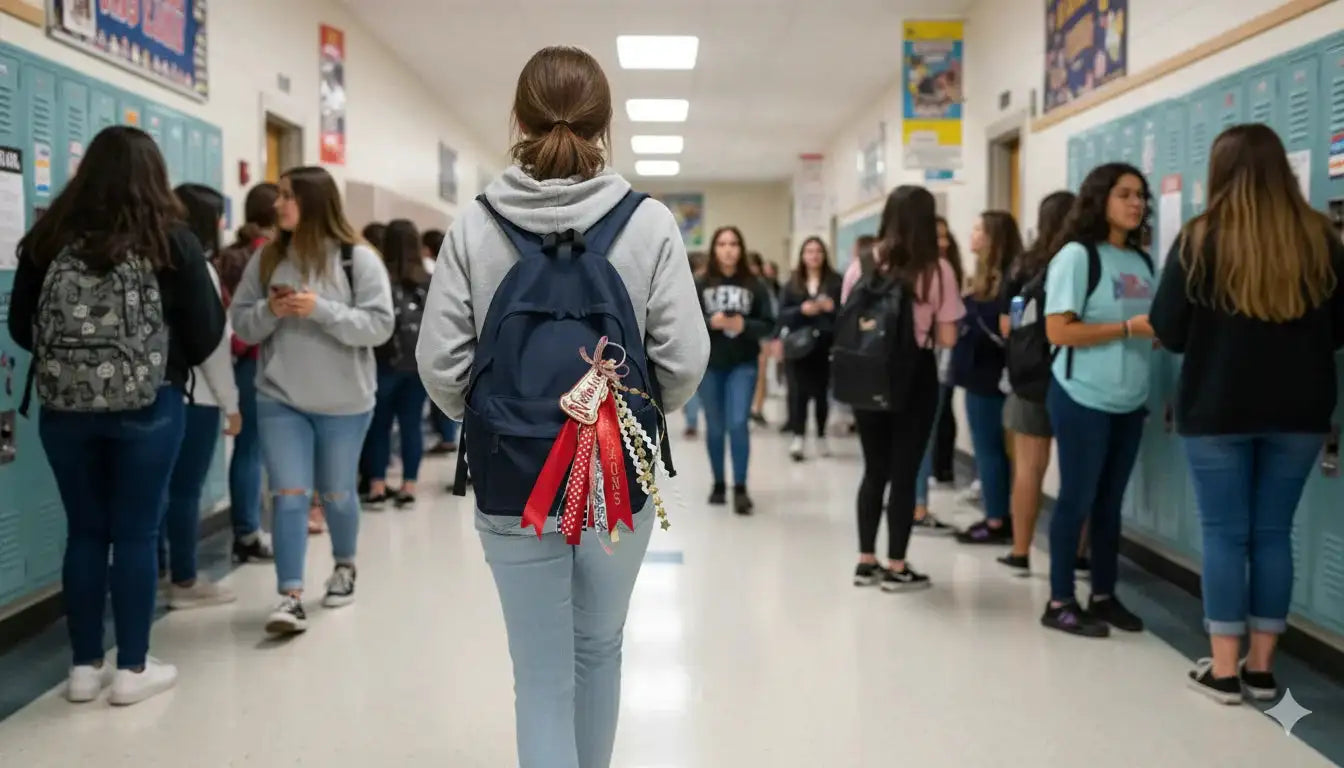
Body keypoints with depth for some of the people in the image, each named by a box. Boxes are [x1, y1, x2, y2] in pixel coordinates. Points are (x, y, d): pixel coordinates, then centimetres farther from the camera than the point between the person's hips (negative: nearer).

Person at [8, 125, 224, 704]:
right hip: (148, 408, -3)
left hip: (64, 408, 3)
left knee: (85, 532, 13)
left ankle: (85, 667, 21)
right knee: (137, 533, 6)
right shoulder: (171, 241, -8)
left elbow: (20, 328, 8)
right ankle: (132, 669, 14)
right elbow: (207, 332, -6)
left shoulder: (48, 238, 0)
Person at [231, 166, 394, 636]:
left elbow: (379, 326, -14)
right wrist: (270, 310, -15)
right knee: (288, 495, -6)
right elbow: (242, 324, 5)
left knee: (336, 493, 15)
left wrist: (321, 309, -23)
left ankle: (344, 567, 40)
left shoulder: (358, 259, -9)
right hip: (279, 398, 2)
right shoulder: (267, 259, 2)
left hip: (344, 402, -2)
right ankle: (291, 598, -3)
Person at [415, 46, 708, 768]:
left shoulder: (474, 226, -6)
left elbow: (441, 365, -6)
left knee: (542, 676, 9)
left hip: (512, 484, 0)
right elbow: (683, 361, -9)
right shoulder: (648, 223, -8)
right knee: (599, 649, 22)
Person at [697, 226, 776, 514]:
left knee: (738, 424, -11)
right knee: (715, 427, 9)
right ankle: (718, 483, 24)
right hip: (709, 364, 1)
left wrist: (743, 325, -17)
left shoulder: (755, 286, -1)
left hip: (743, 365, -1)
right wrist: (710, 322, -18)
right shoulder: (700, 285, -1)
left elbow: (768, 326, 0)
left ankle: (740, 488, -3)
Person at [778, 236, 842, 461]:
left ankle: (821, 437, 18)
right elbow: (782, 315, 4)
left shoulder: (835, 281, 5)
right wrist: (801, 310, -12)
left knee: (822, 391, 4)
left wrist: (832, 308, -16)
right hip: (799, 345, 0)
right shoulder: (792, 284, 9)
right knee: (799, 390, -7)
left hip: (825, 345, 0)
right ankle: (799, 438, -6)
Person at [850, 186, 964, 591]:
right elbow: (947, 338, -7)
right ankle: (896, 568, 12)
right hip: (915, 377, -3)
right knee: (904, 472, 5)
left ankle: (866, 562, 20)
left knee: (875, 470, 15)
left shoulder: (865, 265, 1)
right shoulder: (937, 269, -8)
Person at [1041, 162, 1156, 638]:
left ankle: (1104, 596, 21)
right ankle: (1060, 602, 10)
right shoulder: (1077, 255, -10)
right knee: (1077, 499, 0)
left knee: (1111, 501, 11)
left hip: (1129, 401, 6)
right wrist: (1128, 328, -19)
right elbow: (1058, 331, -17)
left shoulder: (1141, 261, 10)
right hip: (1082, 398, -6)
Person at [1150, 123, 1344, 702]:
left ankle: (1223, 670, 10)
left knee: (1225, 535, 6)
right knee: (1273, 533, 11)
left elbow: (1168, 332, -6)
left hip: (1217, 411, -2)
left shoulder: (1200, 239, -9)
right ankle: (1261, 668, 18)